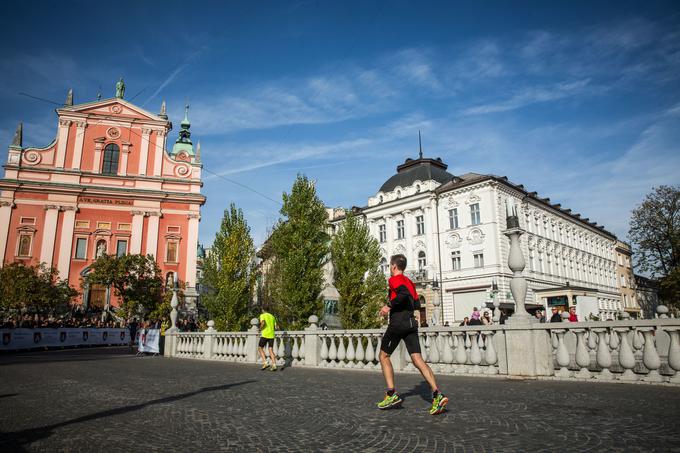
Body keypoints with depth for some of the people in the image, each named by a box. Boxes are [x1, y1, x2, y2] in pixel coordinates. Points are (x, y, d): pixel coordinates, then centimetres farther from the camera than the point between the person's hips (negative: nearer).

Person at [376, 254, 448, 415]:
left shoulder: (394, 279, -3)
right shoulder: (409, 281, 21)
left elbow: (404, 293, -22)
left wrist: (389, 306, -15)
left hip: (397, 323, -7)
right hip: (411, 323, 7)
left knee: (383, 356, 10)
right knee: (417, 359, -3)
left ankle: (392, 394, 4)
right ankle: (437, 394, -18)